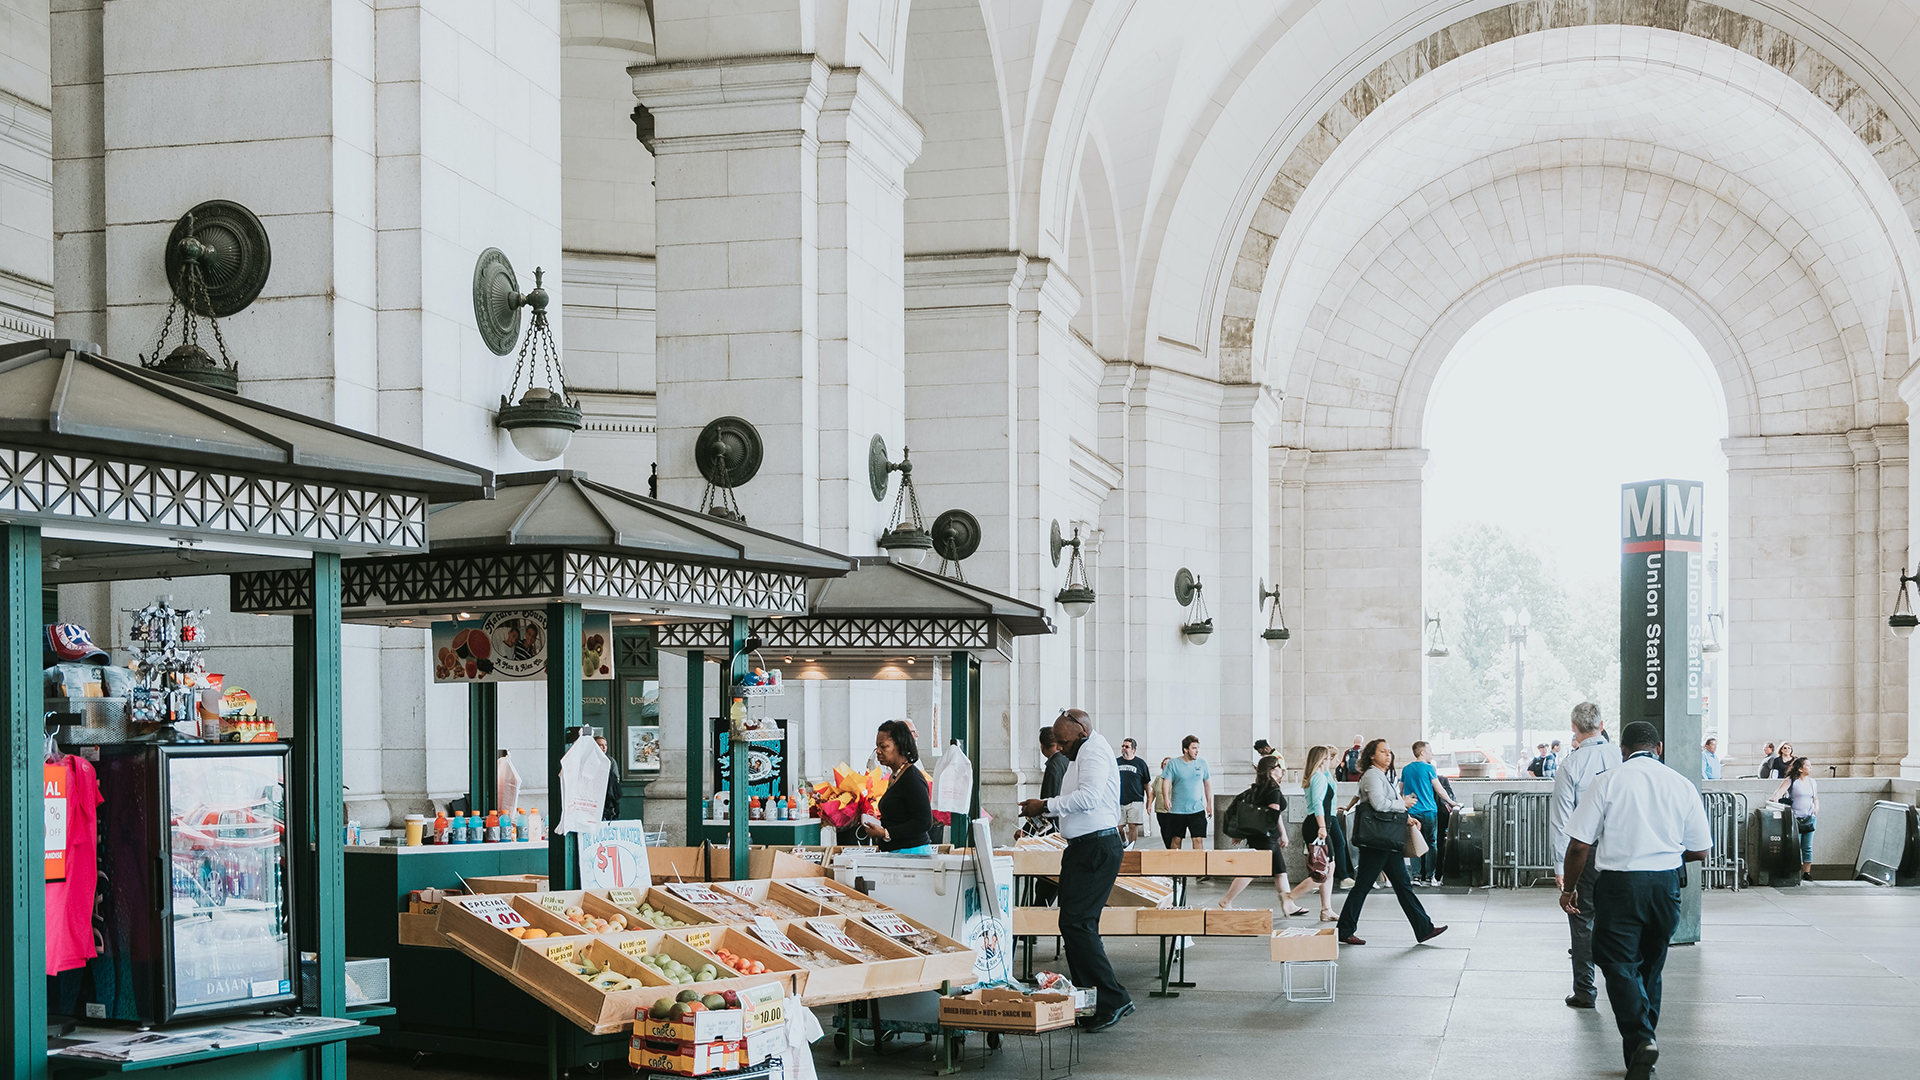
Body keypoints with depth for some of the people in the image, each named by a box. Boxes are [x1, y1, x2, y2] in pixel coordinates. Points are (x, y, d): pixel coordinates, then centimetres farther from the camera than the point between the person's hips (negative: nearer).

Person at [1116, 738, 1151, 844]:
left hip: (1135, 801, -2)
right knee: (1120, 827, 2)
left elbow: (1147, 783, 9)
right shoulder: (1117, 762, 11)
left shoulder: (1140, 763, 4)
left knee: (1133, 827, -8)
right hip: (1119, 800, 2)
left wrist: (1149, 800, 7)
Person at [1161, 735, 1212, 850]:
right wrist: (1166, 798, -22)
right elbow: (1167, 783, -5)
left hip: (1197, 809, 1)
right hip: (1177, 809, -1)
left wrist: (1209, 804, 14)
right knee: (1176, 839, 6)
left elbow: (1207, 784, 15)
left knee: (1198, 839, -8)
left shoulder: (1202, 763, 6)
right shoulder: (1173, 764, -2)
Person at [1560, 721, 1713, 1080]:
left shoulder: (1607, 781, -5)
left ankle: (1640, 1039, -21)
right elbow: (1699, 851, 8)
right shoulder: (1682, 785, 4)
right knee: (1650, 966, 16)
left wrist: (1569, 887, 8)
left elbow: (1579, 845, -6)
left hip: (1620, 883, -3)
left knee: (1620, 965, -1)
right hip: (1665, 885, 3)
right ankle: (1642, 1048, 21)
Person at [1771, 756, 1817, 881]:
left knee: (1807, 847, 3)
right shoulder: (1791, 780, -1)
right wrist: (1775, 797, -34)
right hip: (1794, 818, -5)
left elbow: (1816, 798, 26)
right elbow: (1780, 790, -14)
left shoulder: (1812, 782, 16)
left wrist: (1817, 806, 6)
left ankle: (1806, 873, 8)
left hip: (1809, 818, 5)